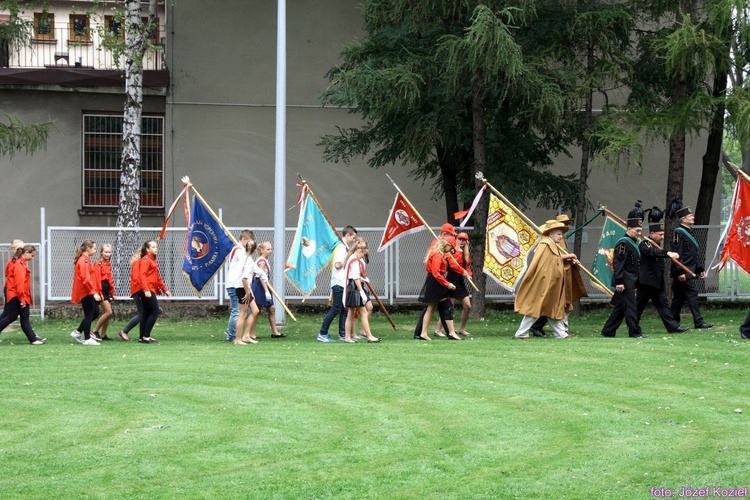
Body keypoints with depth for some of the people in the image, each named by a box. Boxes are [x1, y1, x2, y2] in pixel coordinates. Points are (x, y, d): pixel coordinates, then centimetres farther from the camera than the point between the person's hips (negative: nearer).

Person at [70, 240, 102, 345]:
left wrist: (94, 291, 16)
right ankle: (87, 339, 4)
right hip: (86, 292, -10)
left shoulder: (86, 260, 15)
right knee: (89, 315, -3)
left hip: (88, 292, 10)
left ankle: (78, 332, 19)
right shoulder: (84, 261, -16)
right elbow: (85, 279, -22)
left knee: (94, 313, 14)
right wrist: (94, 292, -23)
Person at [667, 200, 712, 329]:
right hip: (684, 273, -9)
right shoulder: (678, 233, -12)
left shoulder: (689, 232, 17)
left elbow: (697, 252, 22)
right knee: (692, 295, -9)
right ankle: (698, 322, -9)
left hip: (691, 272, 9)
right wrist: (680, 272, -21)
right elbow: (676, 254, -17)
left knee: (679, 298, 11)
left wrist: (701, 269, 20)